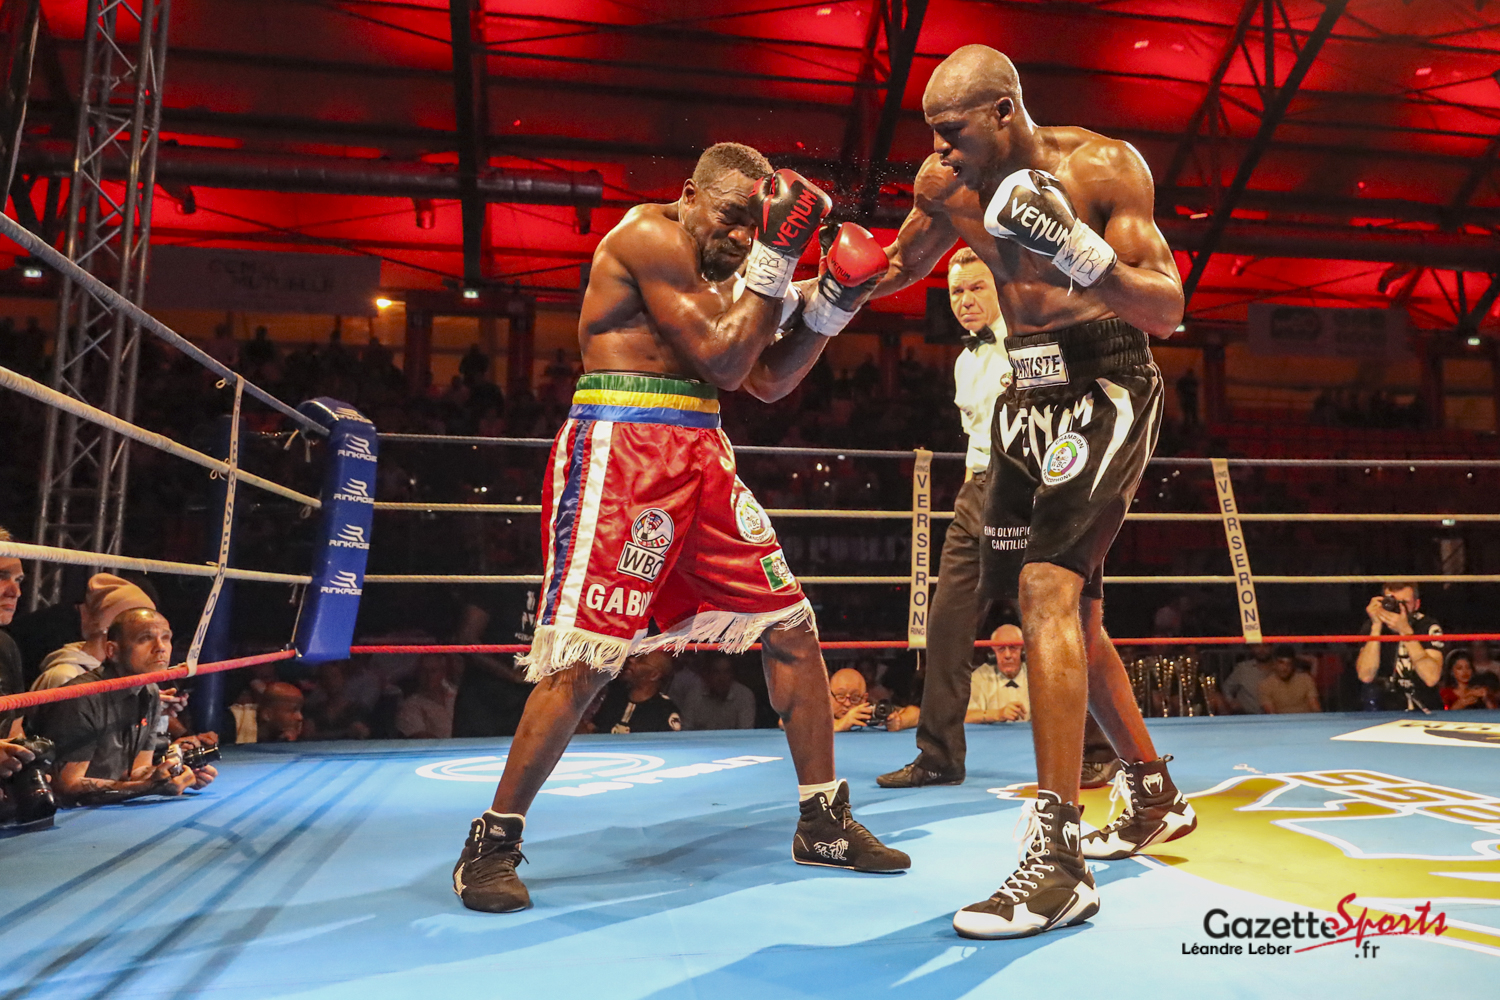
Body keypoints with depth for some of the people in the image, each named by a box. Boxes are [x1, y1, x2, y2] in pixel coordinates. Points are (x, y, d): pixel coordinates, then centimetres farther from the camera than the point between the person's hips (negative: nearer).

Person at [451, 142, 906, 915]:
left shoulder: (718, 269, 21)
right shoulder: (649, 236, -7)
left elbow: (767, 380, 18)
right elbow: (722, 362, -13)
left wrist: (829, 303, 8)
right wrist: (776, 257, -10)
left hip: (699, 459, 9)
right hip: (621, 452, -9)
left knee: (791, 625, 6)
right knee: (585, 655, -11)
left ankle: (823, 823, 18)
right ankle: (491, 844, 7)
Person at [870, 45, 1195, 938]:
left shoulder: (1104, 165, -10)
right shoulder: (949, 185, 5)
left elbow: (1169, 310, -12)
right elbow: (891, 271, 20)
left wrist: (1077, 250, -27)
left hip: (1108, 386, -7)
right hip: (1029, 395, 7)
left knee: (1048, 584, -24)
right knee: (1069, 612, 12)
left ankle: (1058, 864, -20)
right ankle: (1155, 798, 33)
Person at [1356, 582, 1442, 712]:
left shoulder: (1428, 627, -6)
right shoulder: (1373, 627, -3)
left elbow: (1431, 678, -18)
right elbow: (1365, 676, -16)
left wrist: (1405, 631, -23)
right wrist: (1376, 626, -18)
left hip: (1425, 712, 0)